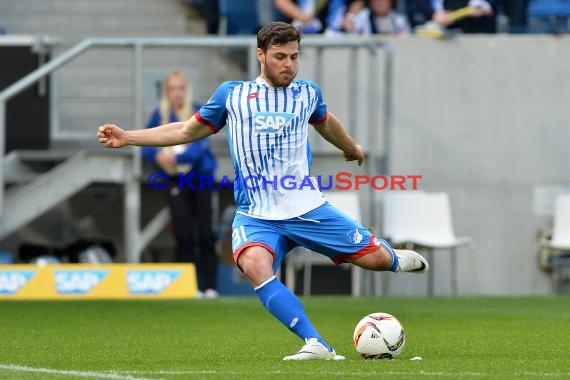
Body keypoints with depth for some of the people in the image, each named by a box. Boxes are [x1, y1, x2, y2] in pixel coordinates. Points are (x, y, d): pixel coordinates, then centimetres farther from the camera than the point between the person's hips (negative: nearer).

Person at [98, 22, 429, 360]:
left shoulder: (307, 92, 9)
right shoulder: (232, 94, 4)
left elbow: (325, 122, 32)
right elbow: (187, 130, 14)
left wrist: (351, 148, 51)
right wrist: (126, 138, 6)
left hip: (309, 209, 2)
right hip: (256, 217, -2)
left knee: (376, 258, -3)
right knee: (254, 265, -33)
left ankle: (395, 258, 38)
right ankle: (316, 345, -34)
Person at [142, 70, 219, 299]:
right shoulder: (160, 115, 4)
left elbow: (199, 147, -15)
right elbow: (146, 145, 6)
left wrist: (176, 157, -26)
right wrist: (158, 155, -14)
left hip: (200, 178, -2)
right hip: (176, 181, 2)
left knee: (205, 235, -4)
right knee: (184, 237, -3)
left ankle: (210, 286, 0)